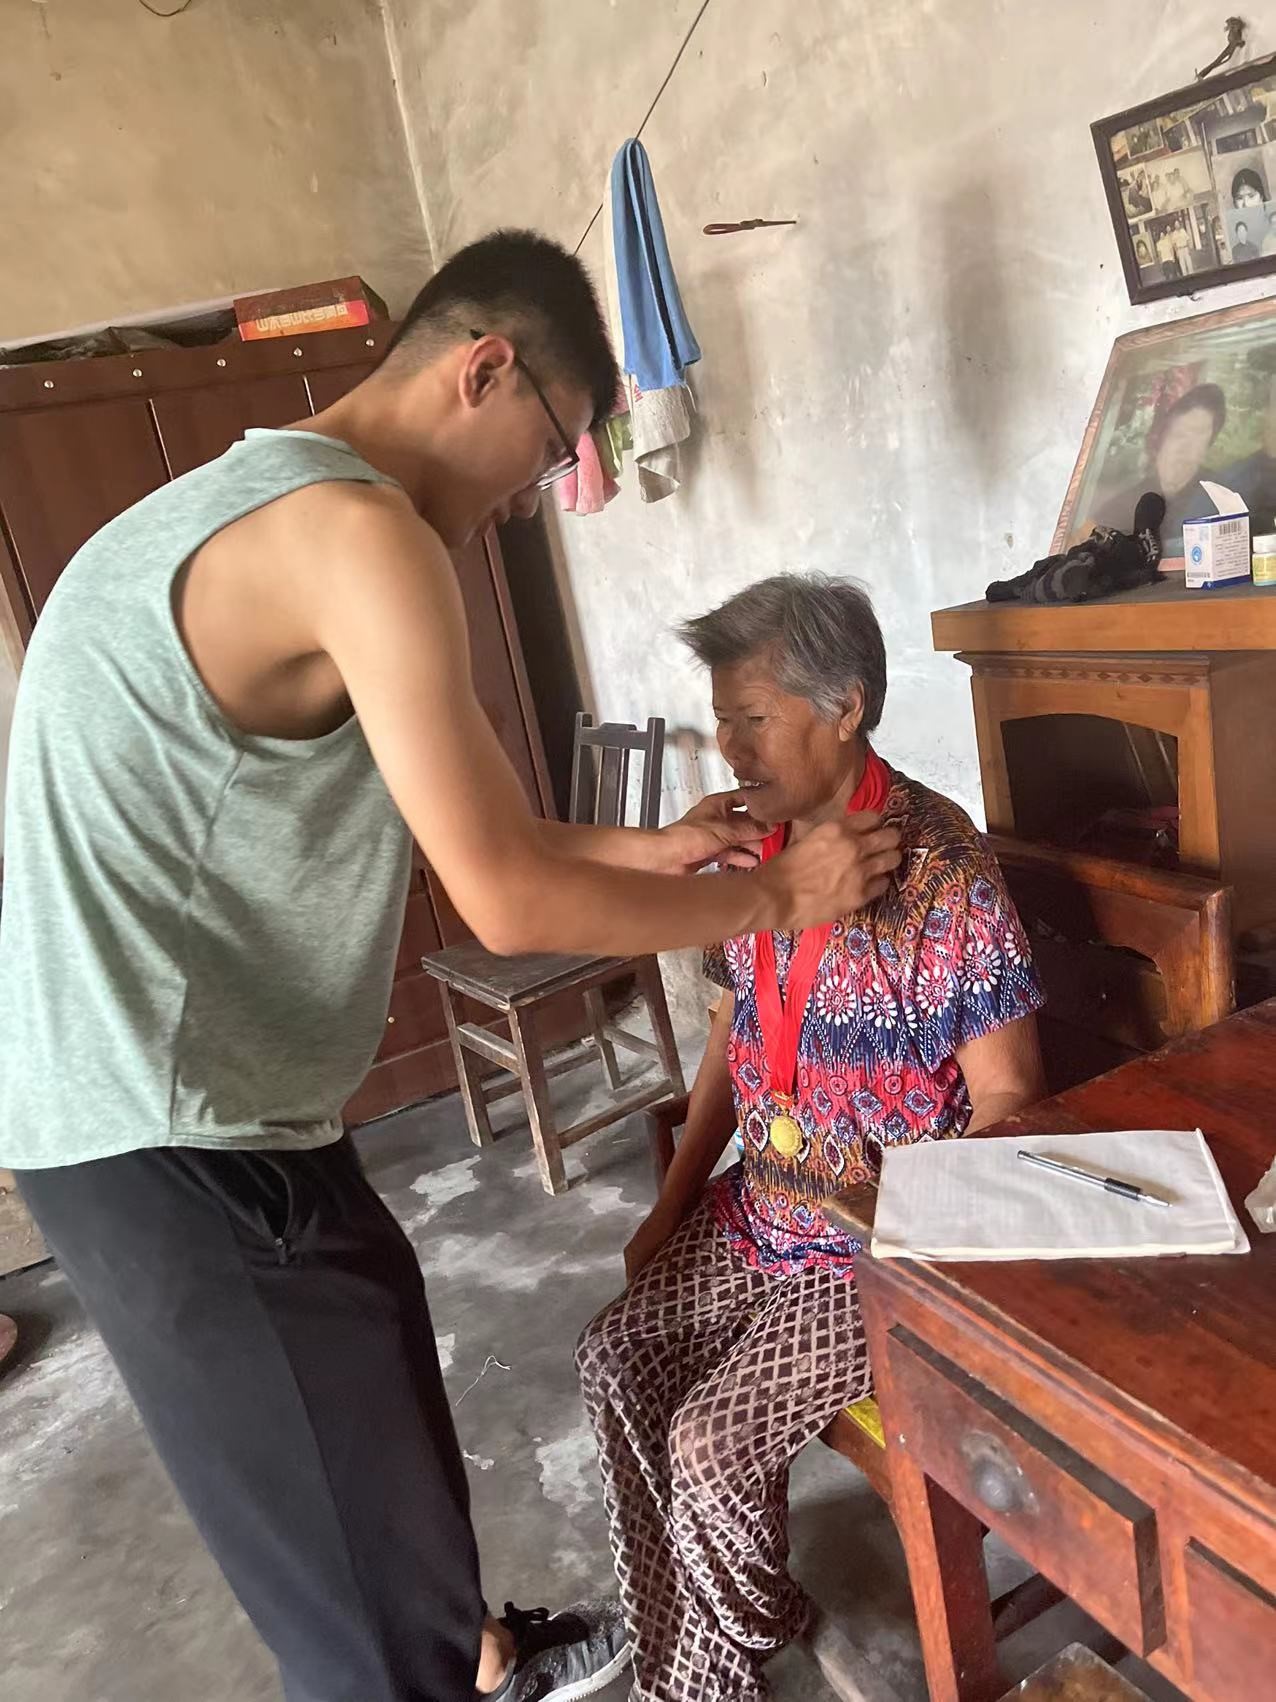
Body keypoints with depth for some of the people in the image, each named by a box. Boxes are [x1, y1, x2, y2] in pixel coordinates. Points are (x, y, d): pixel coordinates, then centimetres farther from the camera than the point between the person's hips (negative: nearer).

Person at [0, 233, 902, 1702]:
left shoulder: (238, 506, 14)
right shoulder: (354, 530, -19)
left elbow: (440, 832, 16)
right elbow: (509, 902, -20)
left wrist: (649, 847, 15)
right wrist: (777, 895, -5)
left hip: (145, 1093, 10)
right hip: (173, 1137, -10)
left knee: (380, 1391, 25)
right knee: (348, 1519, 5)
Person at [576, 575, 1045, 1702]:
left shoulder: (941, 871, -23)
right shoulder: (756, 853, -1)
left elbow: (1008, 1100, -18)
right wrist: (675, 1200, 8)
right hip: (760, 1208, 8)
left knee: (714, 1440, -12)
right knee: (617, 1360, 2)